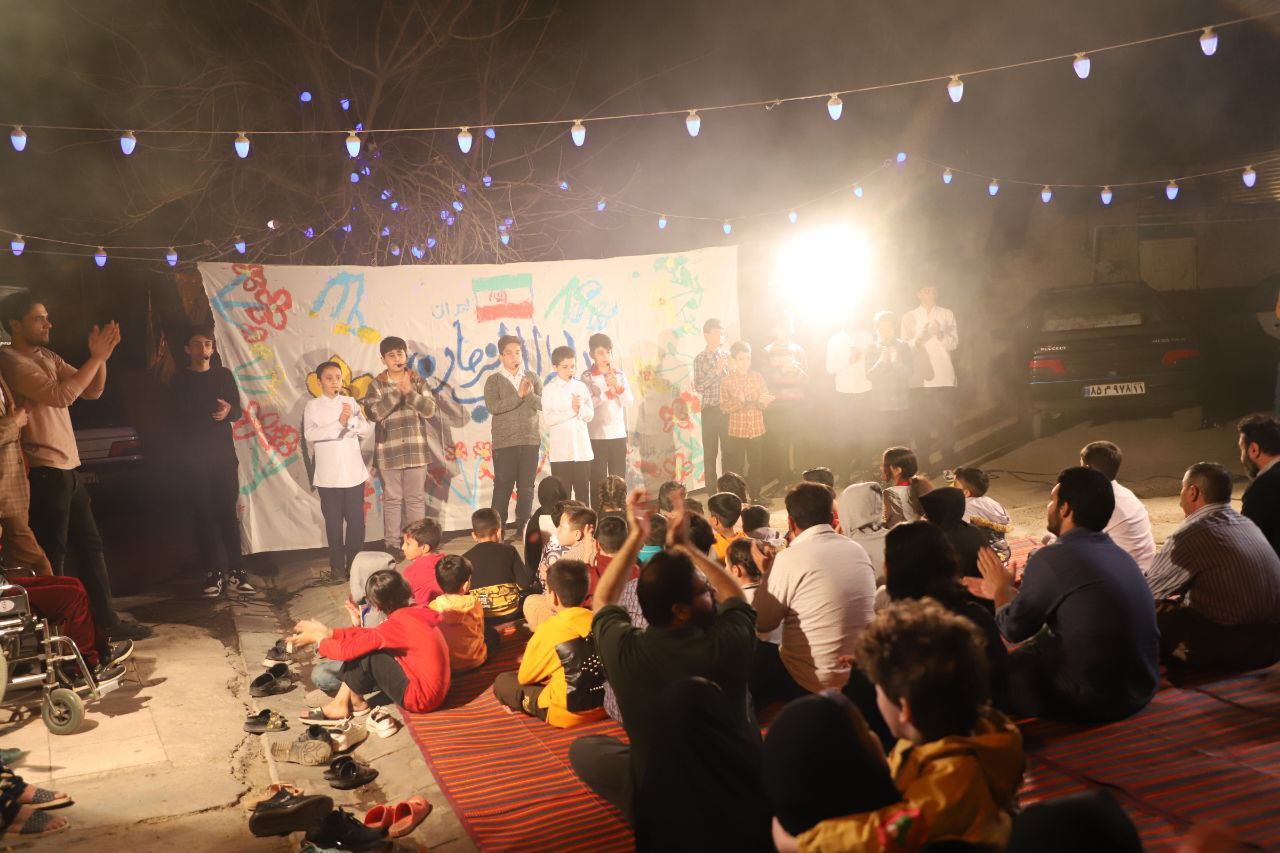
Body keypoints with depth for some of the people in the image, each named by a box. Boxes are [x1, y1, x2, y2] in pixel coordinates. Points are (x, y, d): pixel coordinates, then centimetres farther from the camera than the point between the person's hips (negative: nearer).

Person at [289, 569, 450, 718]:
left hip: (420, 697, -9)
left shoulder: (398, 624, -22)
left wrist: (318, 639, 1)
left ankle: (355, 702, 14)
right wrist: (329, 632, 8)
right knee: (364, 646, 8)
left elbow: (348, 648, -17)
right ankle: (342, 701, 9)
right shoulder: (416, 612, 5)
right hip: (431, 690, 9)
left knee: (364, 655, -10)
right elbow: (368, 635, 12)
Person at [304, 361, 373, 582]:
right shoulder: (313, 406, 1)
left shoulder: (350, 403, 8)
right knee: (333, 521, 4)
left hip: (353, 472, 2)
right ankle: (337, 565, 12)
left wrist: (352, 420, -15)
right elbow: (310, 434, -13)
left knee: (356, 519, 4)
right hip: (328, 475, -2)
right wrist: (339, 424, -19)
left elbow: (367, 429, 3)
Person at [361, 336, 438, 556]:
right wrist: (397, 392, -18)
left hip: (415, 450, 2)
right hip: (388, 452, -1)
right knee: (392, 499, 5)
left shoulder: (418, 381, 5)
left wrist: (409, 392, -17)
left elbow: (430, 410, -4)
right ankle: (392, 544, 13)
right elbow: (373, 413, -14)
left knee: (416, 498, 9)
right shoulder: (376, 385, 0)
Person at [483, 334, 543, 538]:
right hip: (504, 442, -3)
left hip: (530, 441, 3)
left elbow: (543, 404, 0)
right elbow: (493, 407, -15)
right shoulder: (494, 380, 0)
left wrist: (529, 394, -18)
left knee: (526, 486, 7)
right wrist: (518, 395, -18)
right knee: (503, 486, -2)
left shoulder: (531, 377, 9)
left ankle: (523, 527, 16)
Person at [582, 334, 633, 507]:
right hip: (596, 435, -3)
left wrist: (618, 386, -15)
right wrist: (609, 392, -14)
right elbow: (588, 404, -13)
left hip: (618, 434, 3)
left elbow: (629, 401, 0)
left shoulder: (620, 375, 8)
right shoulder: (587, 377, -3)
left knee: (619, 479, 8)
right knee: (598, 480, 2)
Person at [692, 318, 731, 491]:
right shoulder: (699, 359, 3)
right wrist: (716, 370, -13)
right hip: (710, 410, -1)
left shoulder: (728, 355, 7)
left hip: (727, 408, 1)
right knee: (710, 451, 2)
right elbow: (698, 387, -7)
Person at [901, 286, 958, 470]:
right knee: (922, 421, -1)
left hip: (944, 377, 1)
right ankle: (925, 460, 8)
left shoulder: (947, 314, 9)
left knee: (945, 420, 2)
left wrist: (941, 334, -15)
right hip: (920, 377, -1)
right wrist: (919, 339, -18)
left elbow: (954, 343, 4)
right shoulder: (909, 317, 7)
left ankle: (946, 460, 12)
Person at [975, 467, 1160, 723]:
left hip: (1094, 702, -7)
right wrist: (1005, 592, 33)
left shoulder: (1052, 558, -17)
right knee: (1038, 644, 25)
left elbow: (1013, 629, -4)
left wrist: (1001, 589, 15)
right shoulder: (1117, 553, 6)